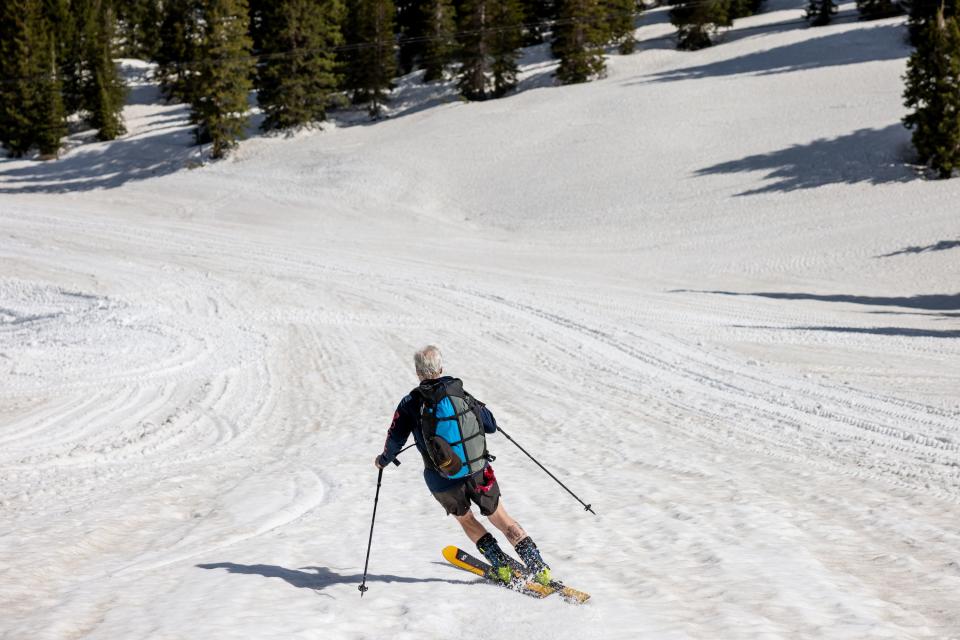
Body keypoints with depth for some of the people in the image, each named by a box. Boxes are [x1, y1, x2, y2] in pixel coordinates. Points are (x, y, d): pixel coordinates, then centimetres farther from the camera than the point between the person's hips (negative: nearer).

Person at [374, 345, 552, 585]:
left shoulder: (410, 403, -7)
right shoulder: (460, 393, -2)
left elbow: (395, 439, 0)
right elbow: (490, 426, 4)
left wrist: (383, 460, 21)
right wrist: (478, 407, 25)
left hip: (442, 481, -1)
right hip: (478, 472, 1)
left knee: (465, 519, 25)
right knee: (501, 519, 14)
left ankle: (503, 566, 15)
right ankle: (539, 568, 6)